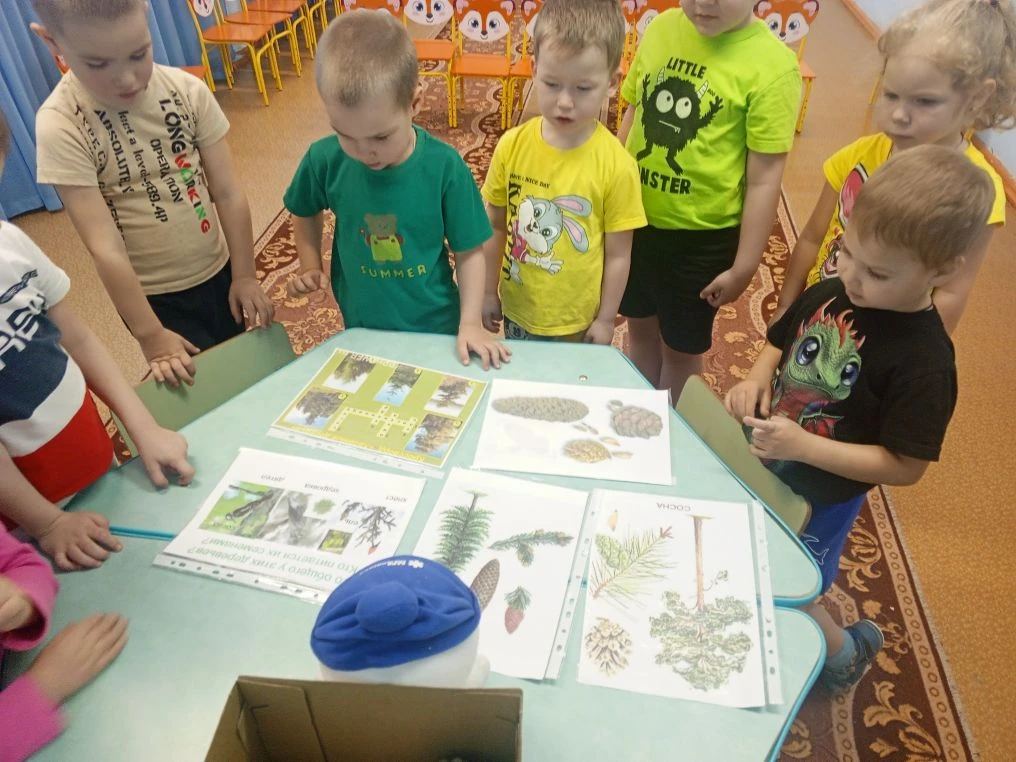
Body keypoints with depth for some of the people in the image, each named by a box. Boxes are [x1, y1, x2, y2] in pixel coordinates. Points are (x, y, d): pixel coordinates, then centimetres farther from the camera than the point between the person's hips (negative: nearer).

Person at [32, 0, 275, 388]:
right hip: (155, 296, -3)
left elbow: (228, 192, -5)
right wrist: (150, 335, -18)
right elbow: (105, 246, -19)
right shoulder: (61, 125, -18)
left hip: (219, 272, 3)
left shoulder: (187, 91, -10)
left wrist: (244, 274, -3)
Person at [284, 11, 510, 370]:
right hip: (361, 328, 2)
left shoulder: (445, 166, -21)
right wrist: (310, 266, -4)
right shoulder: (324, 159, -15)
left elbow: (469, 252, -12)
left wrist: (470, 323, -18)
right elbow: (306, 212, 7)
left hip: (436, 327, -1)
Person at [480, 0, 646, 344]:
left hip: (579, 321, -2)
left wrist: (605, 320, -4)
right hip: (517, 311, 3)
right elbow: (495, 226, -1)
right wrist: (488, 292, 5)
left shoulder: (616, 165, -18)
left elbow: (618, 255, -9)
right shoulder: (511, 146, -12)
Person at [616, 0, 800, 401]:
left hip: (704, 236, -5)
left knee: (681, 347, 15)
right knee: (641, 327, 23)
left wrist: (744, 267, -13)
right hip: (636, 220, 5)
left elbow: (765, 177, -15)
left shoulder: (772, 64, -16)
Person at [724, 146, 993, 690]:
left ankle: (844, 651, 42)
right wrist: (756, 380, -13)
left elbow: (905, 466, -23)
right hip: (761, 466, 6)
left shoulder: (924, 361, -26)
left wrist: (804, 447, -31)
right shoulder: (829, 294, -10)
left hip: (819, 499, -6)